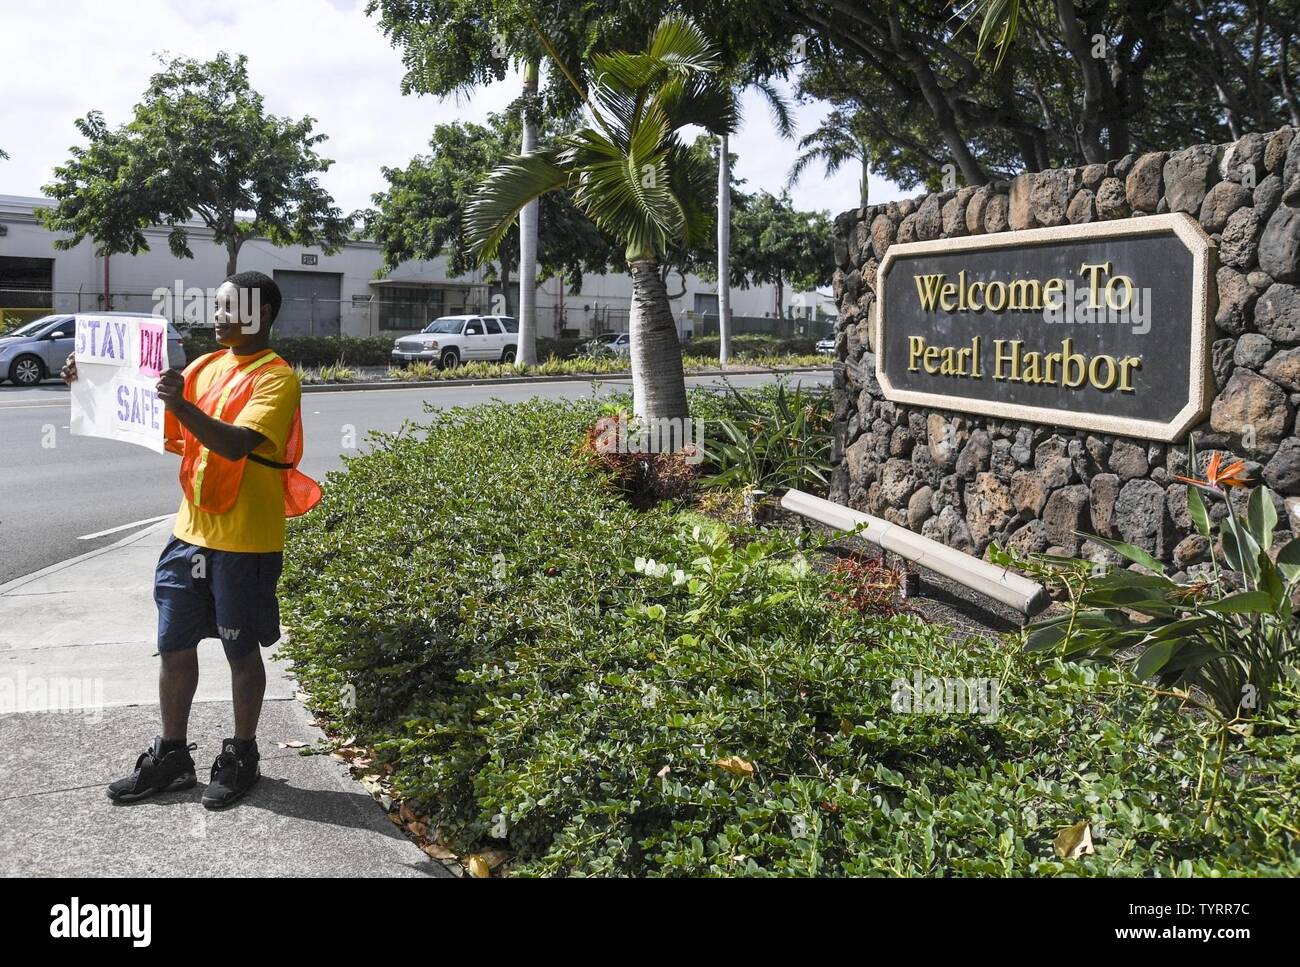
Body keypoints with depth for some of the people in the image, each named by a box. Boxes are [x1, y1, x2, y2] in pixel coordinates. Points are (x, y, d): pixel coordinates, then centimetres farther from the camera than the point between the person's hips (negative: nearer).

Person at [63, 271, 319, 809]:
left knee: (241, 651, 7)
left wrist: (182, 405, -40)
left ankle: (241, 756, 23)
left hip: (244, 541, -7)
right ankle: (172, 755, 26)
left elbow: (236, 444, -27)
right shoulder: (206, 366, 10)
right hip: (191, 532, 7)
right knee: (174, 645, 12)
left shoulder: (276, 379, -13)